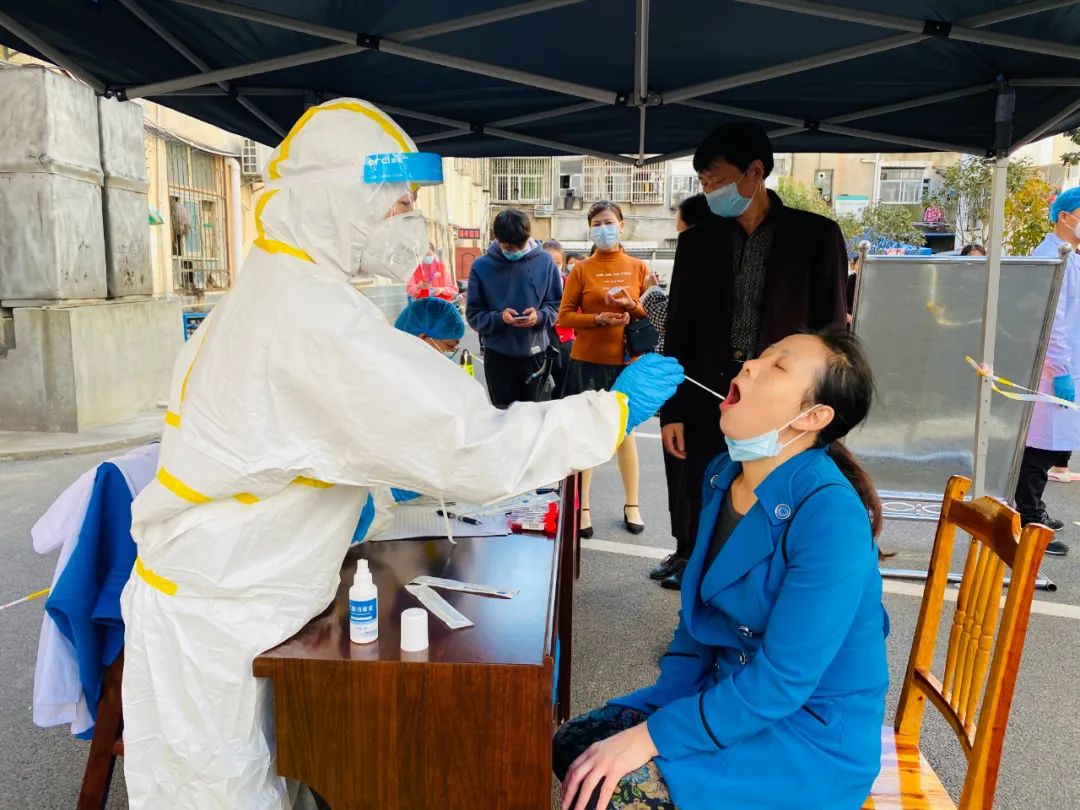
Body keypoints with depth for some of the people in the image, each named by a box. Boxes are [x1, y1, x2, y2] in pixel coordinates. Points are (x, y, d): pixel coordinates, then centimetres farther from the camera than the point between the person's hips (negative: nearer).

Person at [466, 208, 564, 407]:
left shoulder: (544, 262, -2)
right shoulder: (482, 266, -4)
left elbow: (557, 305, 4)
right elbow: (473, 314, -2)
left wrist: (540, 317, -17)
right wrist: (499, 318, -20)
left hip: (534, 352, 1)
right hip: (498, 355, 0)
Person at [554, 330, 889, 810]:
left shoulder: (829, 515, -26)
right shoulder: (724, 476, -1)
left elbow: (783, 680, -26)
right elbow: (696, 616, 7)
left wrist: (650, 737, -23)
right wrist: (657, 714, -3)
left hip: (813, 734, -7)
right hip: (733, 693, 7)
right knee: (574, 744, -2)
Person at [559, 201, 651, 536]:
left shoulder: (638, 267, 5)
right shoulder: (581, 269, 0)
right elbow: (564, 316, -4)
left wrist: (631, 306, -13)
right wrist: (599, 319, -18)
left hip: (627, 361, 1)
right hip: (587, 362, -1)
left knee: (625, 431, 11)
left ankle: (632, 504, 22)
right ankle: (582, 507, 14)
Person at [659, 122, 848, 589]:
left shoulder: (816, 235, 0)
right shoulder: (697, 241, 8)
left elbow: (831, 328, 0)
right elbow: (678, 333, 7)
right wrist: (672, 411, 2)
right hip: (708, 406, 3)